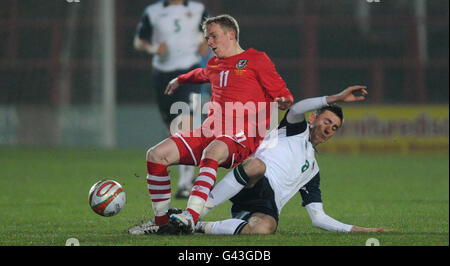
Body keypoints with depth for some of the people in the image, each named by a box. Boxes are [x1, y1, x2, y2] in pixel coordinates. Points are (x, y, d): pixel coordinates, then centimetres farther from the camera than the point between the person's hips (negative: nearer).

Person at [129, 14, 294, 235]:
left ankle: (190, 218, -55)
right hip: (209, 133, 7)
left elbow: (283, 96, 2)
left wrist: (284, 102, -21)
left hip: (241, 137, -7)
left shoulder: (256, 60, 5)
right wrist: (180, 80, 66)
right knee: (156, 154, -9)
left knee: (212, 153, -41)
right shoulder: (214, 65, 24)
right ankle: (161, 220, -4)